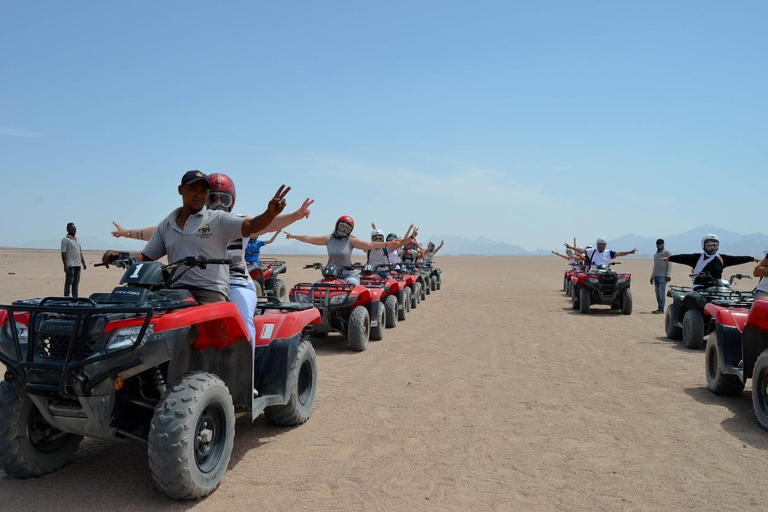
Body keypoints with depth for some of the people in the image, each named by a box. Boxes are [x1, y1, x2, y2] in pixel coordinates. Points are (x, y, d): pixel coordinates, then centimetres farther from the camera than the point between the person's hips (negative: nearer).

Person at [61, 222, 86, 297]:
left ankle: (75, 298, 16)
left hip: (78, 265, 7)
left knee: (76, 283, 10)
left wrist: (83, 263, 17)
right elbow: (63, 253, -11)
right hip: (70, 265, -7)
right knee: (69, 282, -5)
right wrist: (65, 265, -18)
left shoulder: (77, 239, 18)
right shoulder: (65, 240, -6)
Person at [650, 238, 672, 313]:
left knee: (662, 293, -11)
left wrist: (668, 275, -15)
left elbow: (670, 265, -6)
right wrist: (652, 276, 21)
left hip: (663, 276, -7)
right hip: (656, 276, 7)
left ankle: (661, 309, -13)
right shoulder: (655, 255, 22)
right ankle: (659, 308, 9)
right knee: (657, 293, 6)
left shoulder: (667, 253, 1)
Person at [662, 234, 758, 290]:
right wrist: (669, 258, -20)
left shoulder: (721, 258, 13)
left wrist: (753, 259, 14)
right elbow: (684, 257, -8)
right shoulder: (697, 257, 2)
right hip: (699, 287, -4)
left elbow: (736, 259, 15)